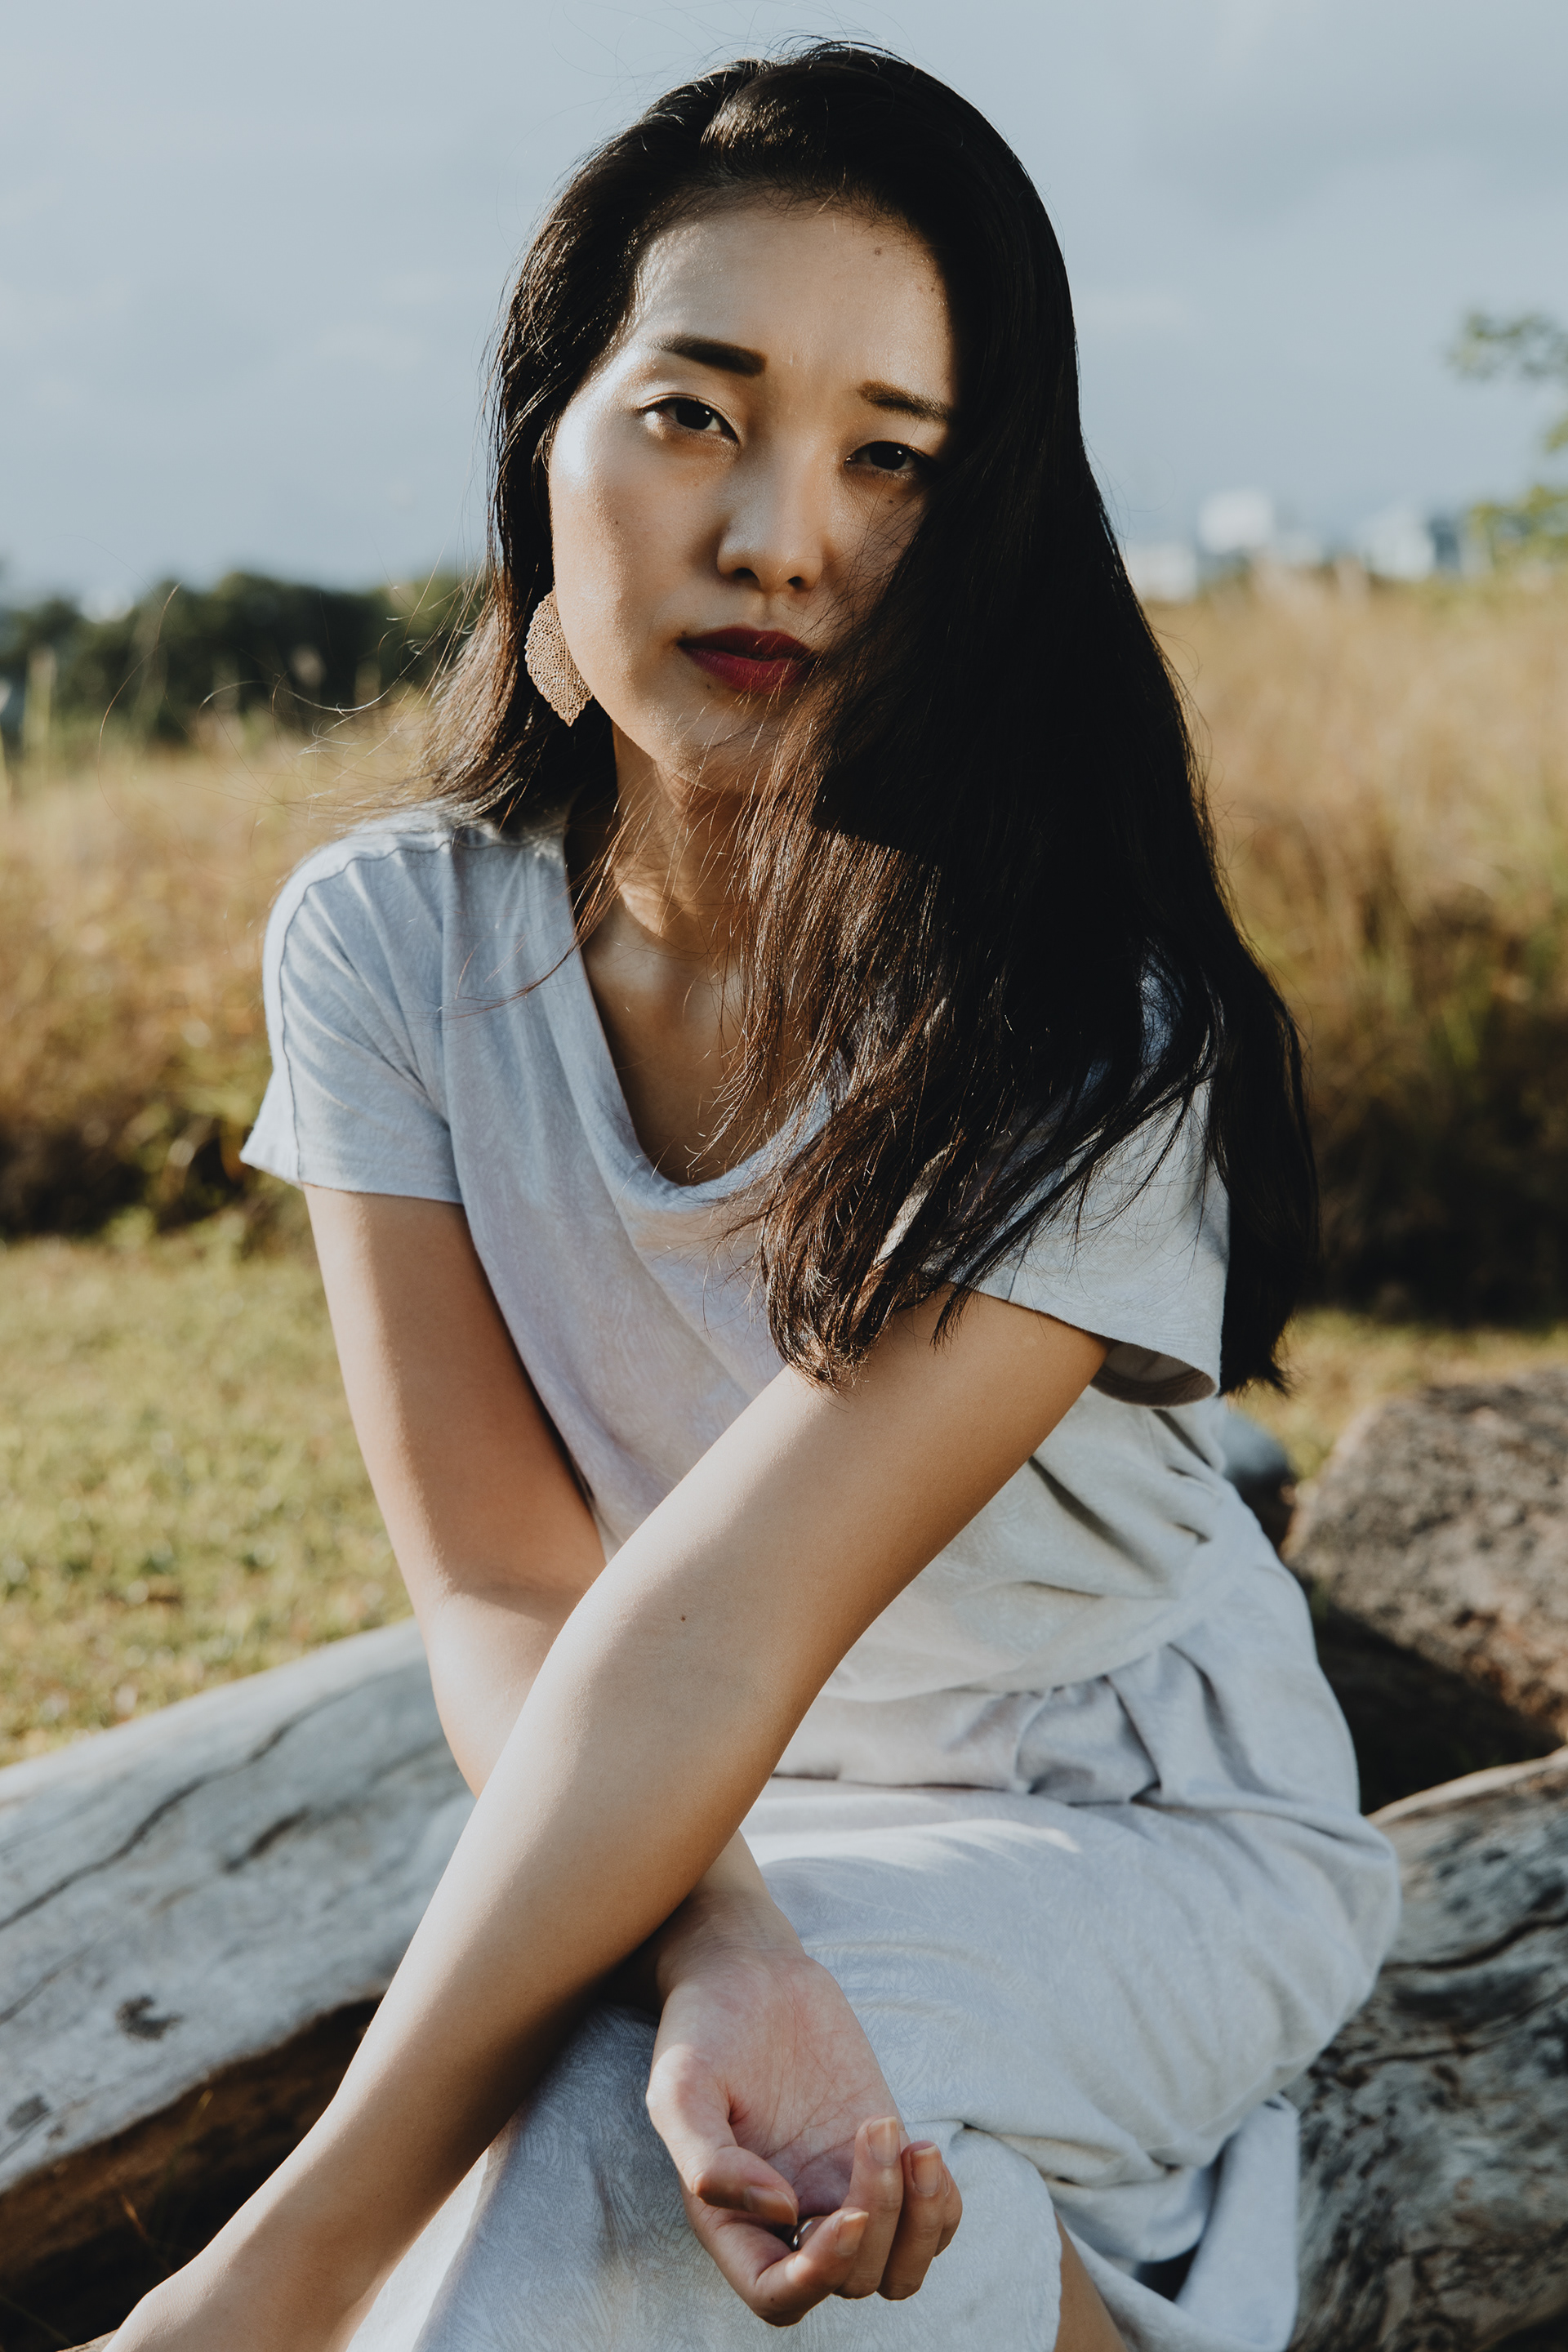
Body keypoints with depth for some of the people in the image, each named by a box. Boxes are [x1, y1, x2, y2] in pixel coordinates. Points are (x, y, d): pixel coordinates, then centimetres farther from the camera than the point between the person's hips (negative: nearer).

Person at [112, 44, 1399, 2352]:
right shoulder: (388, 945, -10)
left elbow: (712, 1626, -33)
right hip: (701, 1844, 4)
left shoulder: (1085, 1030, -23)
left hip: (1140, 1824, -4)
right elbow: (506, 1598, -17)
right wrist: (717, 1958, -38)